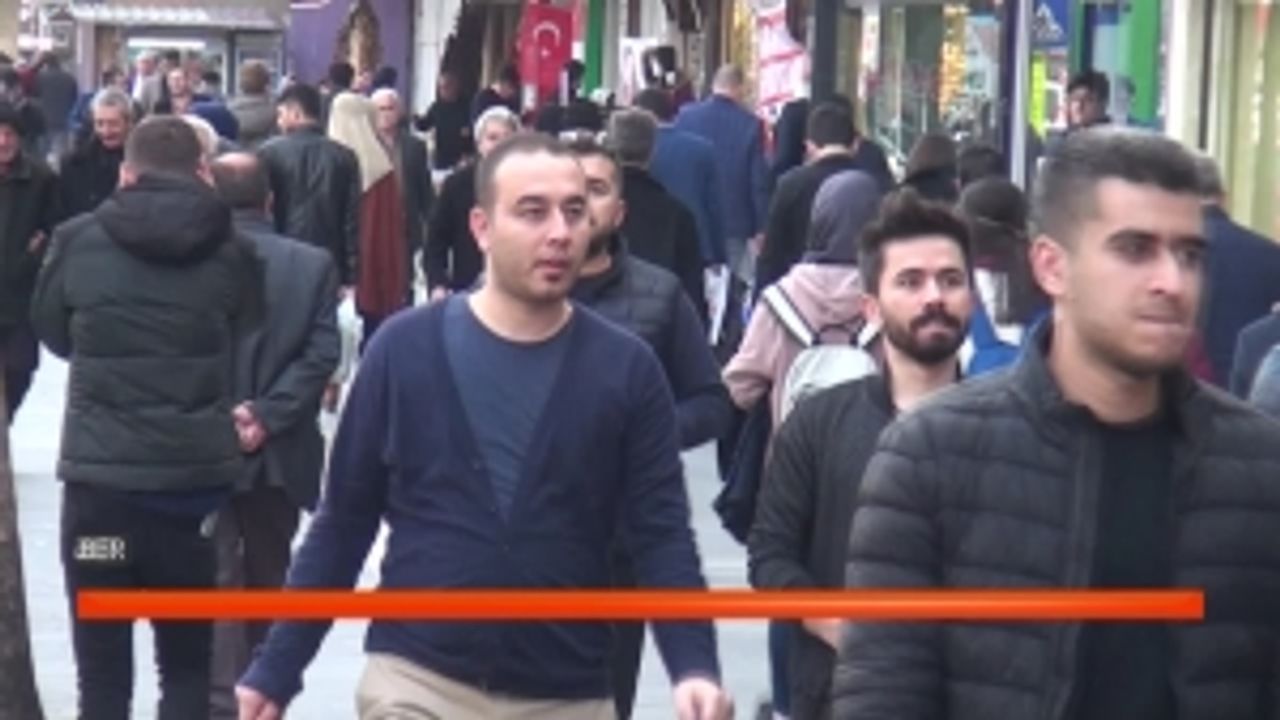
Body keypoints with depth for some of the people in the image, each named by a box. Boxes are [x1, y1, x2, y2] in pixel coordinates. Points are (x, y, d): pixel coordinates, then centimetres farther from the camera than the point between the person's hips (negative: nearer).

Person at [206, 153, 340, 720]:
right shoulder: (314, 264, 1)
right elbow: (321, 354, -8)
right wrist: (265, 415, -11)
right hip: (278, 450, 3)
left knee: (215, 579, 0)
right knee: (268, 577, 19)